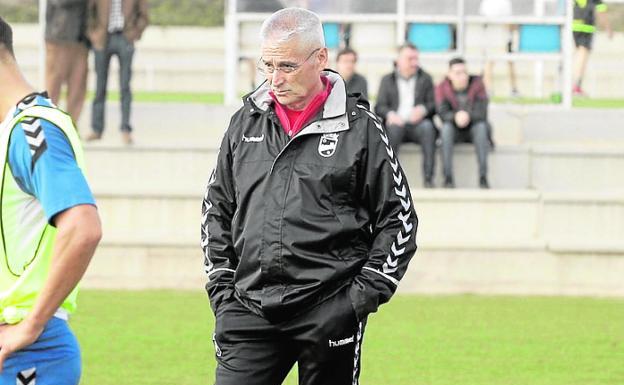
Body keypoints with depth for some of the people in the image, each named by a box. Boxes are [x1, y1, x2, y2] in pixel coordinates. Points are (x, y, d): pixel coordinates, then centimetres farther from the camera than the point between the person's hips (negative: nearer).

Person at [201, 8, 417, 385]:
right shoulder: (246, 122, 11)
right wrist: (220, 284, 10)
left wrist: (366, 293, -6)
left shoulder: (360, 128, -1)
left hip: (329, 311, -3)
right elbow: (216, 208, 20)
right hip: (250, 309, 3)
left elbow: (399, 219, 1)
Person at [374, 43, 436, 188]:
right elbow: (379, 107, 8)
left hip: (417, 125, 1)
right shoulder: (387, 80, 18)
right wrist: (390, 114, -15)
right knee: (394, 126, -36)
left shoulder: (425, 79, 19)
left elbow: (433, 104, 8)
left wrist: (423, 110, -15)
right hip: (397, 122, 0)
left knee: (427, 126, -34)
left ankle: (428, 178, -38)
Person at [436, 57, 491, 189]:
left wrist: (468, 116, -41)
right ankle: (448, 177, -37)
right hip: (455, 132, 0)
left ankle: (483, 177, -38)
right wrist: (455, 117, -41)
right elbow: (443, 114, -19)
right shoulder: (442, 88, -9)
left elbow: (482, 112, -20)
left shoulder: (477, 84, -11)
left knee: (481, 126, -33)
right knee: (447, 126, -32)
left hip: (474, 129, 0)